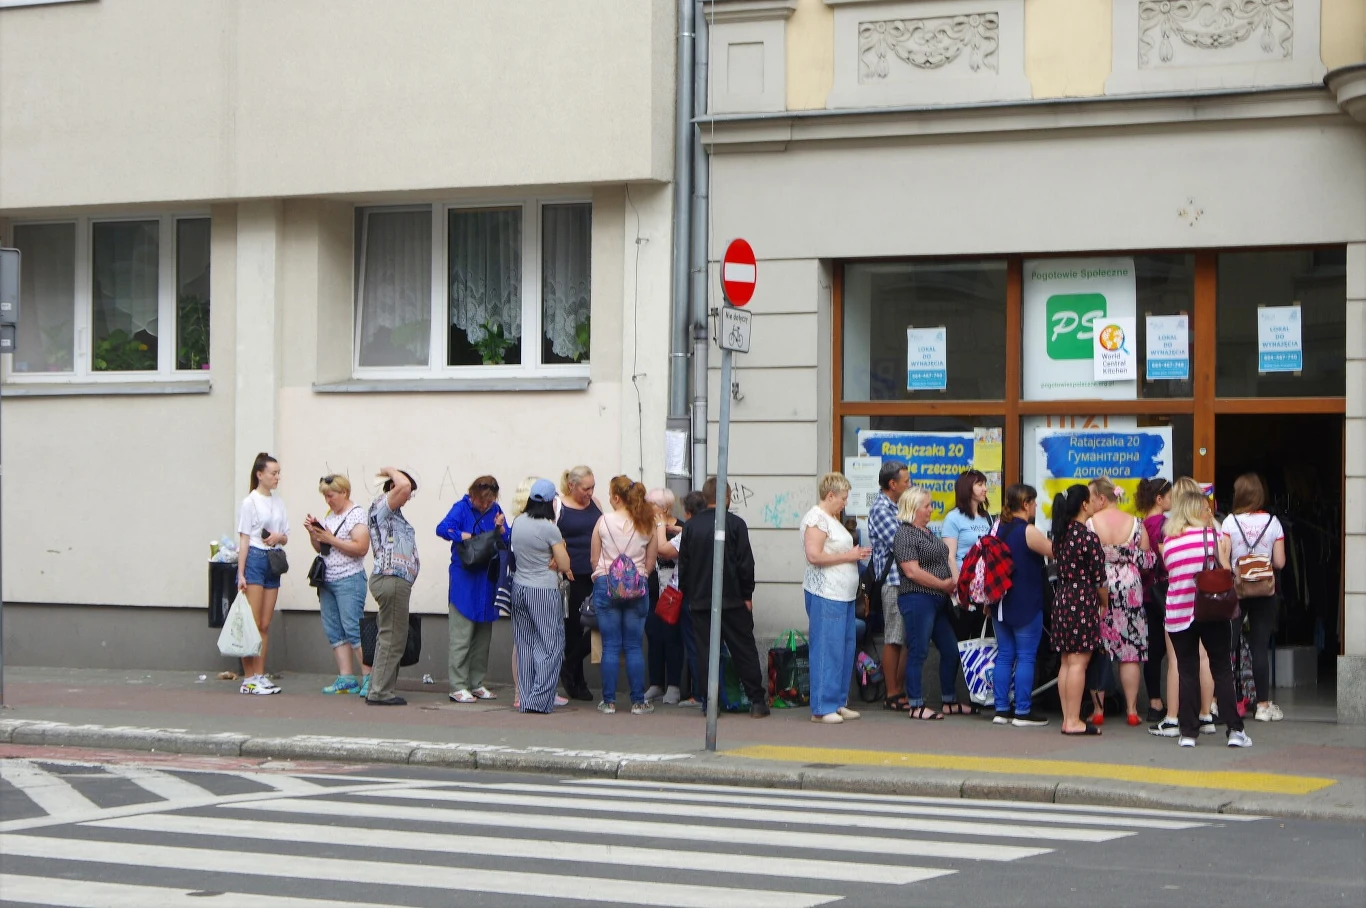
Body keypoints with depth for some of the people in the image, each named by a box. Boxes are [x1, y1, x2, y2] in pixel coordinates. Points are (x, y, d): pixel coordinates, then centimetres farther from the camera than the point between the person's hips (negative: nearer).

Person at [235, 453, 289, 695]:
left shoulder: (279, 502, 13)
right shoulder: (250, 502, -5)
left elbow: (285, 537, 17)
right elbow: (244, 538, -7)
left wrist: (278, 537, -7)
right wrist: (241, 573, -12)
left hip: (273, 561, 6)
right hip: (254, 559, -6)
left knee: (265, 625, 8)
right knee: (252, 624, -7)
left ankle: (260, 676, 12)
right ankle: (248, 679, -6)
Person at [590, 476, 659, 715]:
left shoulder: (604, 521, -4)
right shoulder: (647, 524, 1)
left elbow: (594, 560, 2)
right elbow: (651, 563, 5)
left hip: (606, 584, -1)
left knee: (610, 646, 3)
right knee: (634, 646, 5)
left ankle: (609, 701, 4)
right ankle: (638, 702, 6)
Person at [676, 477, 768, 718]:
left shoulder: (690, 526, 3)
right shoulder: (735, 524, -7)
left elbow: (683, 564, 6)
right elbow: (745, 563, -7)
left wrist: (687, 594, 15)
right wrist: (747, 594, 1)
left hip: (699, 599, 2)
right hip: (732, 599, -2)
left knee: (705, 651, 5)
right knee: (744, 650, 5)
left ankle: (710, 702, 2)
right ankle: (757, 701, 6)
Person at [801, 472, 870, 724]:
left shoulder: (831, 519, 19)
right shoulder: (816, 518, -12)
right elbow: (814, 555, -21)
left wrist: (856, 554, 13)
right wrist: (848, 556, -15)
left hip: (843, 594, 10)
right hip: (826, 594, -10)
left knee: (845, 649, 11)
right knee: (827, 650, -8)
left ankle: (839, 703, 18)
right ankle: (822, 708, -6)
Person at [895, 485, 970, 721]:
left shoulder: (927, 532, 18)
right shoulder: (905, 534, -11)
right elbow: (912, 571, -19)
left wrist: (953, 583, 10)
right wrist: (943, 584, -15)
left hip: (938, 601, 10)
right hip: (918, 599, -10)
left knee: (951, 650, 11)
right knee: (918, 652, -4)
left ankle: (949, 702, 21)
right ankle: (916, 706, 0)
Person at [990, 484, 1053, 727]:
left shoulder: (997, 529, 9)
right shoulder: (1029, 532, -14)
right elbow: (1056, 553, -12)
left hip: (1001, 603, 7)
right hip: (1026, 605, -7)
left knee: (1004, 655, 10)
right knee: (1026, 657, -2)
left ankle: (1001, 710, 11)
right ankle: (1023, 712, -1)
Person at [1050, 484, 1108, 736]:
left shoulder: (1060, 535, 8)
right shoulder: (1088, 538, -14)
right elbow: (1099, 578, -11)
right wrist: (1104, 604, 5)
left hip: (1061, 600, 8)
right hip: (1083, 602, -8)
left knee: (1067, 662, 11)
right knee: (1078, 662, -6)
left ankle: (1067, 717, 14)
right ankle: (1074, 721, -6)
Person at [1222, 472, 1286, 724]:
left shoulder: (1230, 522, -5)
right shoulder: (1272, 522, -1)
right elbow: (1279, 562, -1)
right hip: (1264, 592, 1)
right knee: (1260, 647, 4)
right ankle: (1263, 705, 6)